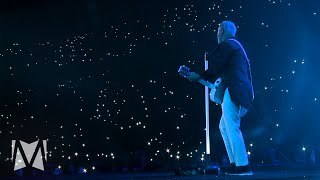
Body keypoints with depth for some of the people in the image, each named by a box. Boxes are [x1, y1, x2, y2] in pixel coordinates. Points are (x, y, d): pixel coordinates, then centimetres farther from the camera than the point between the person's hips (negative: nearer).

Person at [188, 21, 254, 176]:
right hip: (239, 91, 10)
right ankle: (235, 162, 14)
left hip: (233, 90, -10)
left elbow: (215, 67, -10)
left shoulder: (226, 45, -4)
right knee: (224, 126, 14)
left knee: (232, 127, -11)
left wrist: (198, 77, 1)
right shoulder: (236, 45, 27)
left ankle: (242, 165, -12)